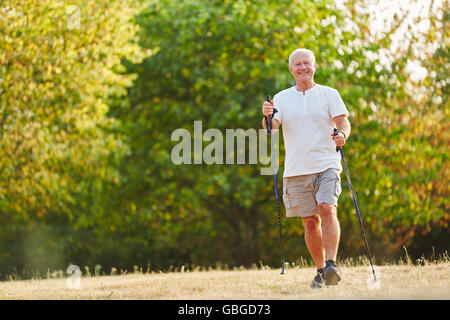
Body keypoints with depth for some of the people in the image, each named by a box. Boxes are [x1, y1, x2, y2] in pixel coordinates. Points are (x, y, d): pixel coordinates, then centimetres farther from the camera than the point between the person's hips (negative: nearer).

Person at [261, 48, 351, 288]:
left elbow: (343, 122, -1)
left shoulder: (329, 94, 7)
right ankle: (320, 271, 16)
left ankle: (331, 264, -23)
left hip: (327, 165, -2)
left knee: (327, 210, -21)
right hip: (296, 170, 2)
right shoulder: (282, 98, 10)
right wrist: (267, 117, -22)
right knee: (310, 222, 4)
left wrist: (343, 134, -23)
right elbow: (271, 127, 0)